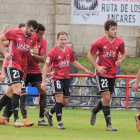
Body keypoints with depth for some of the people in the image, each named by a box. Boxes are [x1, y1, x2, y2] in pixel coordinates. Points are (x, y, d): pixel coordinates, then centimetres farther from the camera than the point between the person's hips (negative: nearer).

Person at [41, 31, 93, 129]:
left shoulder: (69, 50, 4)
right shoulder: (53, 52, -13)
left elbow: (73, 62, 21)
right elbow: (46, 66, -11)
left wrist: (85, 70, 22)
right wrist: (44, 81, -17)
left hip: (66, 77, 6)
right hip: (56, 77, -6)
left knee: (65, 101, 8)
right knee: (59, 97, -19)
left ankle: (50, 113, 31)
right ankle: (59, 122, -13)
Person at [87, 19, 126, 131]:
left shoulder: (120, 42, -2)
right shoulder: (99, 42, -13)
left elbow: (123, 54, 13)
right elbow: (90, 55, -1)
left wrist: (120, 60, -9)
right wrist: (97, 67, -13)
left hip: (112, 73, 5)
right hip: (102, 72, -5)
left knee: (108, 98, 11)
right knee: (106, 97, -12)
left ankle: (94, 111, 42)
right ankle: (109, 124, -6)